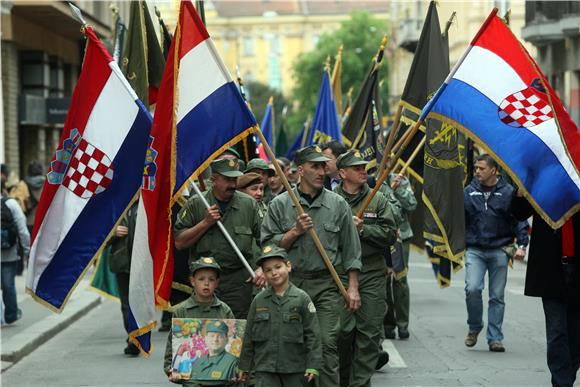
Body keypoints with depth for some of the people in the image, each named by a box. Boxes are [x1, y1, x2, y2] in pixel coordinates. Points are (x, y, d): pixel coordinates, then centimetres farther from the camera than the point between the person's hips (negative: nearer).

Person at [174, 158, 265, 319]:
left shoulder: (249, 204, 6)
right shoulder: (195, 204, 3)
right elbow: (179, 243, -1)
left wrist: (262, 269, -7)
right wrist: (206, 223, -9)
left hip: (239, 283, 1)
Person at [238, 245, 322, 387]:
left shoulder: (301, 298, -3)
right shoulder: (258, 301, 4)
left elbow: (312, 334, -3)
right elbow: (249, 335, 11)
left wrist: (312, 366, -8)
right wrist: (244, 366, 12)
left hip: (294, 369, -1)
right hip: (265, 369, 1)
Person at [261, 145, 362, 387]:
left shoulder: (338, 204, 7)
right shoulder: (279, 205, 5)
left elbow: (351, 250, 8)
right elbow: (267, 246, 2)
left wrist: (353, 288, 3)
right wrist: (295, 232, -10)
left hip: (326, 285, 0)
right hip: (290, 283, 0)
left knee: (327, 344, -9)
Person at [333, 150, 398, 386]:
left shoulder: (378, 200, 8)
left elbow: (390, 234, 0)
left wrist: (363, 229, -10)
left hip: (373, 276, 1)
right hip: (339, 274, -1)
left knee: (369, 331, 0)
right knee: (342, 330, -1)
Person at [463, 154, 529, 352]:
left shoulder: (508, 193, 0)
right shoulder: (468, 192, 6)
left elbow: (519, 220, 2)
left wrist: (522, 245, -8)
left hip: (499, 251, 0)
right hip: (474, 250, 1)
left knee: (497, 297, 4)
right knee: (473, 289, -15)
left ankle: (495, 338, 12)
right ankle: (474, 327, 9)